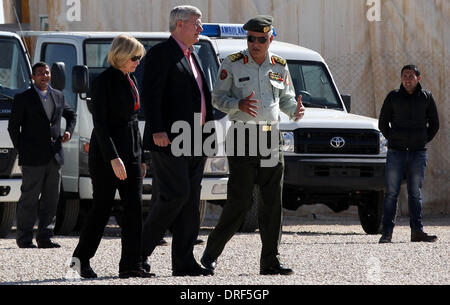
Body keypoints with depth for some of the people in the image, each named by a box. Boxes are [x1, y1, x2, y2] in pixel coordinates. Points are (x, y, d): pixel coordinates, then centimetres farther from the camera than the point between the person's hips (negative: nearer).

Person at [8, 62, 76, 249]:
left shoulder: (58, 96, 15)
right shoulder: (23, 99, 0)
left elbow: (71, 114, 32)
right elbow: (13, 127, 2)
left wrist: (69, 131, 13)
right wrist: (21, 151, -2)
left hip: (54, 157, 5)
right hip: (33, 160, -5)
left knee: (51, 200, 6)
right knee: (29, 199, -3)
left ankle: (45, 237, 12)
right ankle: (24, 238, 2)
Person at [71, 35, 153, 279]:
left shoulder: (130, 81, 14)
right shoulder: (104, 81, -11)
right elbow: (99, 122, -16)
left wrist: (141, 157, 19)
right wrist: (113, 158, -22)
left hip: (130, 152, 8)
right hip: (106, 152, -8)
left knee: (133, 208, -1)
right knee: (102, 206, -2)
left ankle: (131, 264, -2)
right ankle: (82, 256, 13)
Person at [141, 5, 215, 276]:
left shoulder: (193, 57, 22)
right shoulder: (161, 54, -6)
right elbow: (151, 95, -14)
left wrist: (210, 132, 17)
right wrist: (157, 130, -23)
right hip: (169, 140, -9)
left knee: (191, 201, 5)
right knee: (176, 195, -15)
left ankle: (184, 262, 5)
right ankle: (141, 250, -4)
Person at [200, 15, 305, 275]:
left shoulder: (280, 66, 11)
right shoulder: (233, 64, 0)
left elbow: (286, 98, 19)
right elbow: (218, 97, 1)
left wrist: (296, 110, -4)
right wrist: (239, 105, -19)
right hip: (242, 139, -4)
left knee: (273, 202, 1)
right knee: (240, 202, -10)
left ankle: (270, 261, 6)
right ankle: (211, 253, 4)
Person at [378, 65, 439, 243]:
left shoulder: (426, 97, 6)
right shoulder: (393, 97, 4)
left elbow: (434, 124, 13)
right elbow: (383, 123, 10)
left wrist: (424, 140, 6)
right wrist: (393, 140, 3)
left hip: (418, 154, 1)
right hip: (396, 153, -1)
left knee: (415, 194, 4)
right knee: (391, 193, -4)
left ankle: (417, 231, 7)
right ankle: (387, 232, -5)